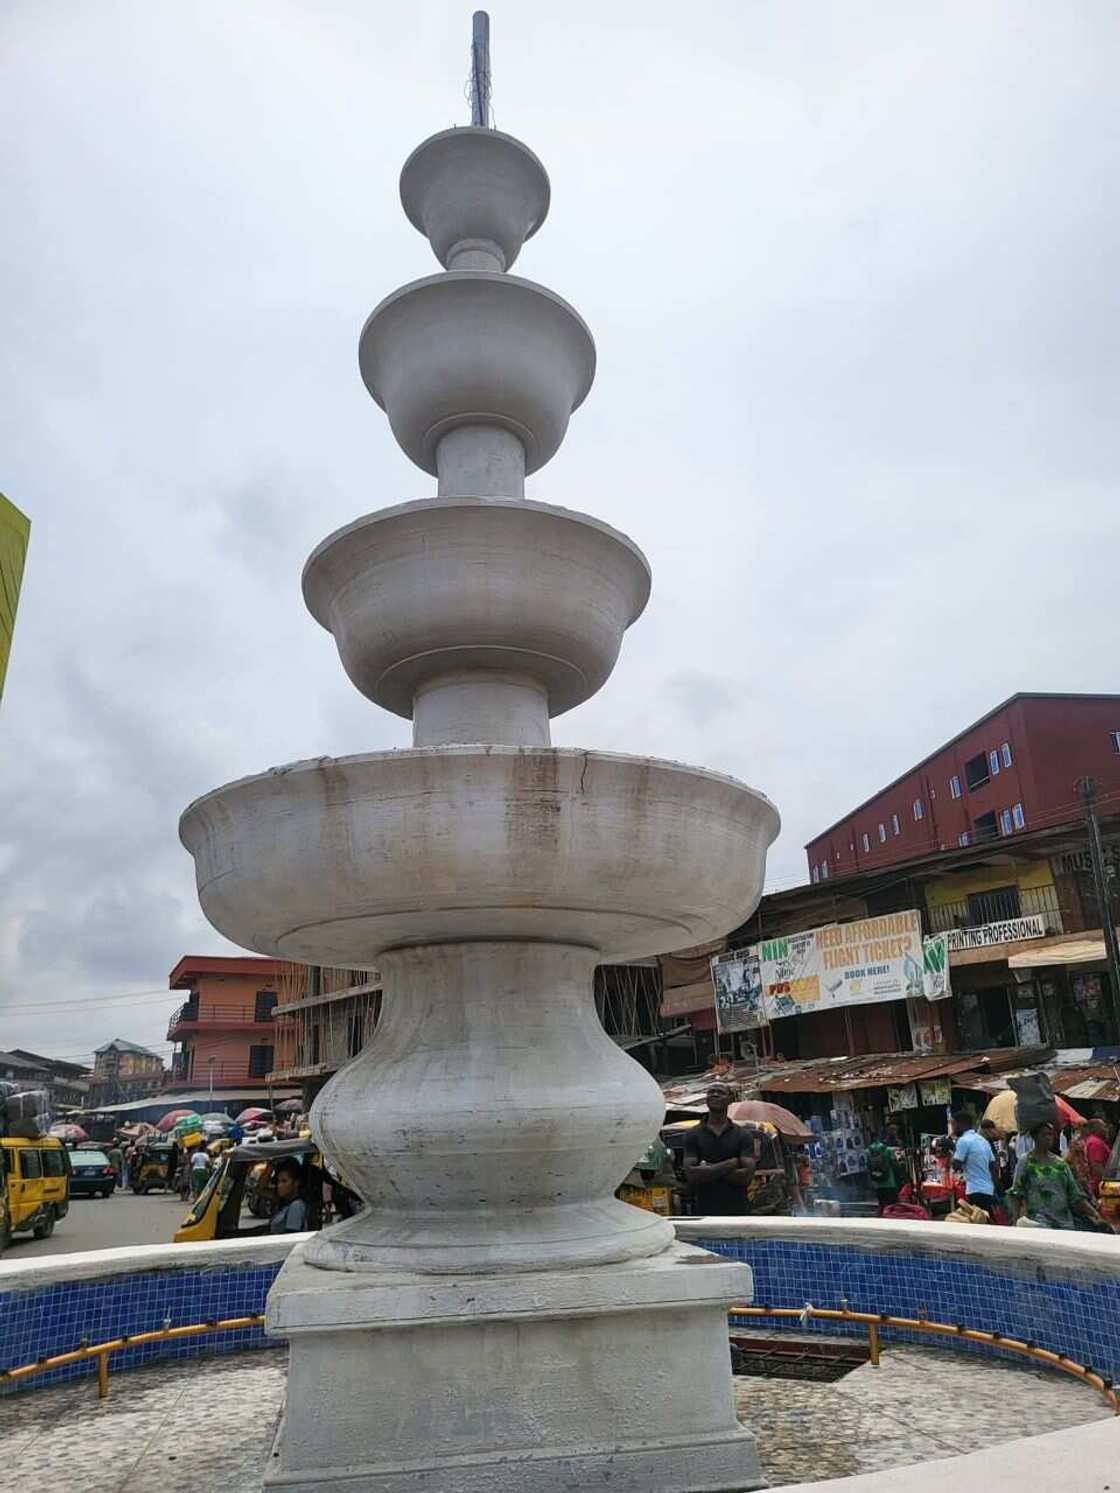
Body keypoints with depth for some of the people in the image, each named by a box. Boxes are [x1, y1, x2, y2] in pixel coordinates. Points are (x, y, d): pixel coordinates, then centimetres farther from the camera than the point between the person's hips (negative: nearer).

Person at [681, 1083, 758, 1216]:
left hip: (737, 1213, 0)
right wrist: (732, 1163, -10)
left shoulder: (743, 1135, 5)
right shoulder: (694, 1135, 4)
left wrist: (709, 1169, -10)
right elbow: (691, 1175, -9)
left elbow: (746, 1177, -7)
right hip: (704, 1212, 0)